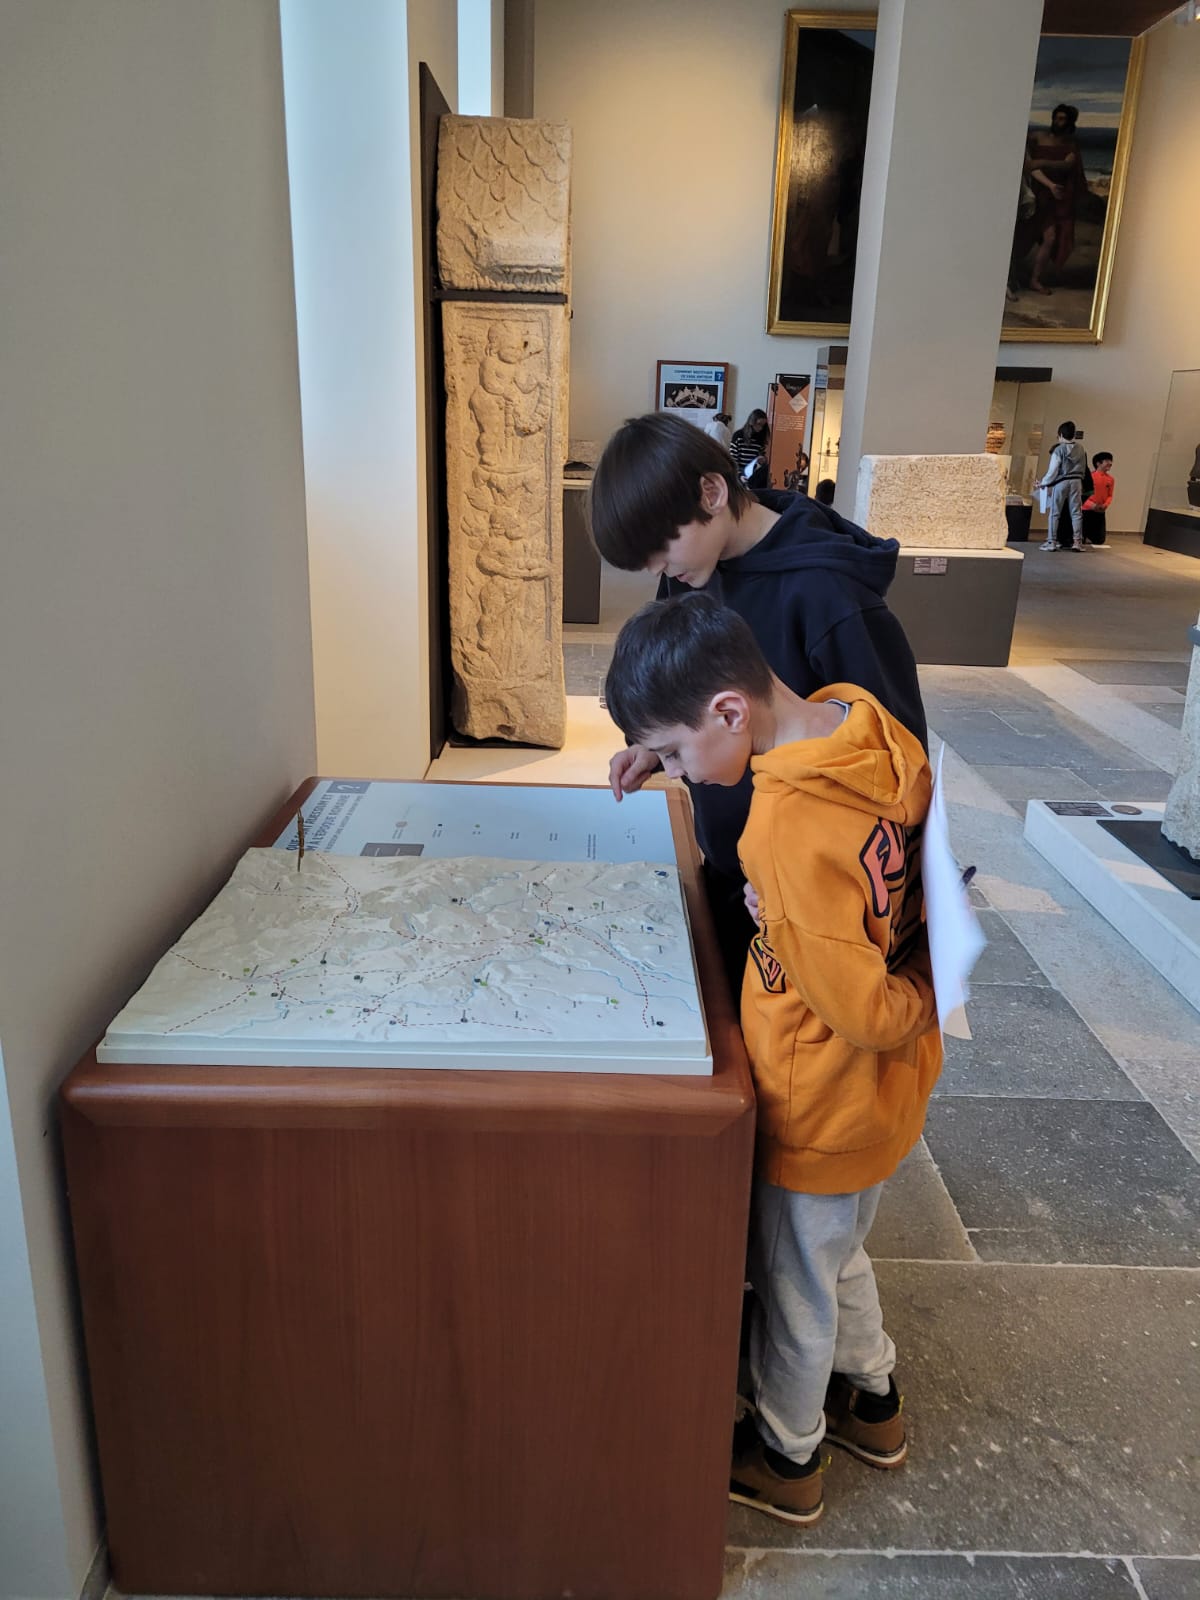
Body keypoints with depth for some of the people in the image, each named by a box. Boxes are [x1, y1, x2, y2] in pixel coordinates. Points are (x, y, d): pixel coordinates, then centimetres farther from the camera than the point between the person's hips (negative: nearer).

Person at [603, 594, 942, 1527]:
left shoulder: (789, 828, -34)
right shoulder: (877, 734, -9)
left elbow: (860, 1012, -28)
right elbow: (932, 891, 4)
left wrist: (919, 998, -10)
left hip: (825, 1109, -8)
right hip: (892, 1093, 8)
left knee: (793, 1284, 18)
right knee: (839, 1253, 31)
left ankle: (786, 1458, 44)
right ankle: (872, 1402, 54)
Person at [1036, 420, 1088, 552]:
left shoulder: (1059, 449, -11)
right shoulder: (1080, 448, 3)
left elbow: (1053, 471, -11)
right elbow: (1083, 468, 10)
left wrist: (1042, 483, 0)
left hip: (1061, 482, -4)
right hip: (1077, 481, 4)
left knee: (1054, 512, 3)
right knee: (1076, 512, 6)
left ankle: (1051, 541, 0)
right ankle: (1077, 541, 4)